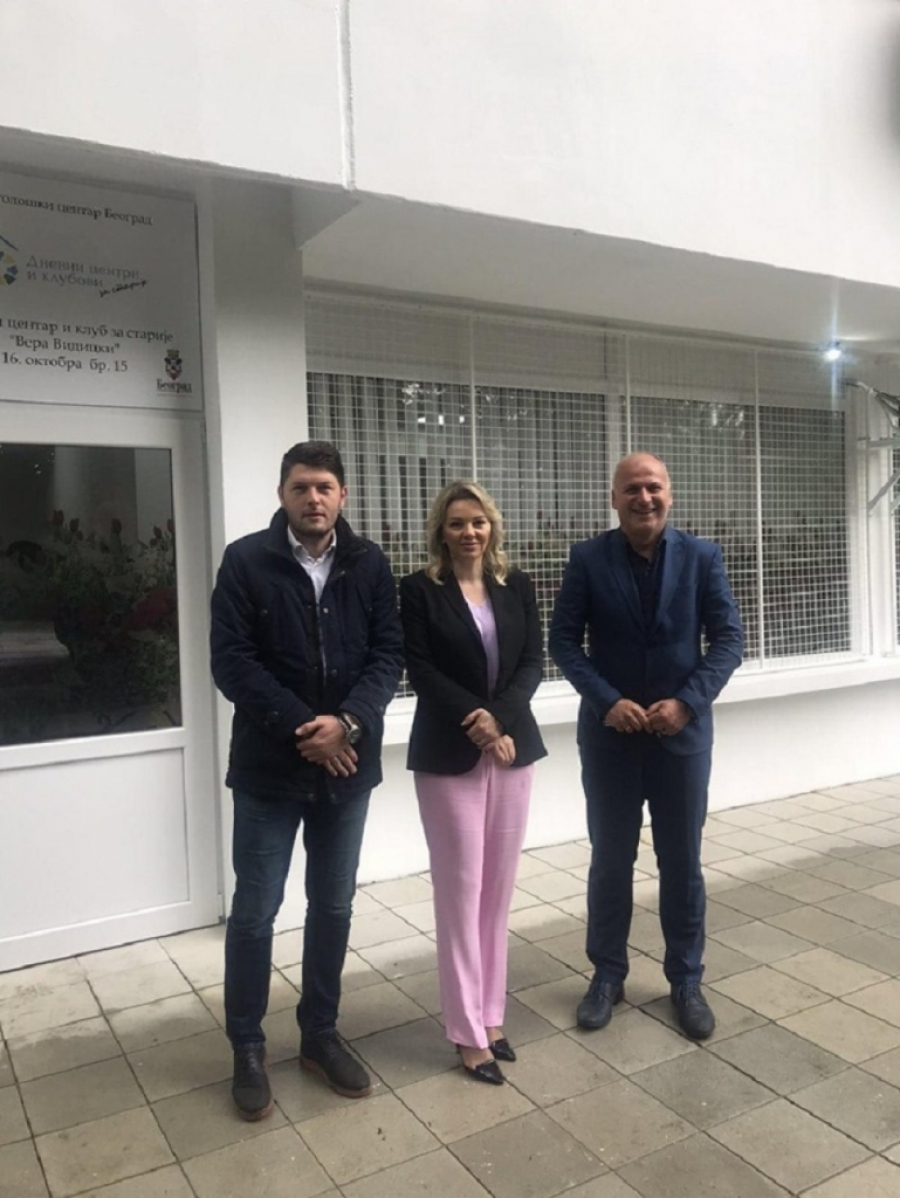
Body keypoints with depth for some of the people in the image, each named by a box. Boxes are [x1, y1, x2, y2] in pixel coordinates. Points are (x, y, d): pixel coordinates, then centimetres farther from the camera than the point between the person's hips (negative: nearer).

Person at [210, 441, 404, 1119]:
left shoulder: (370, 566, 1)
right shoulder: (246, 561, -6)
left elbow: (389, 654, -2)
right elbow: (231, 661, -11)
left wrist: (348, 722, -19)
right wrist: (303, 729, -18)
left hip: (348, 764, 3)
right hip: (269, 765, -2)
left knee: (334, 907, 14)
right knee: (255, 910, 8)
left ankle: (321, 1034, 33)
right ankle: (248, 1048, 27)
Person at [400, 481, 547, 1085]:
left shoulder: (518, 586, 7)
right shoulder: (420, 590, -3)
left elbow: (533, 661, 2)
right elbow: (420, 671, -8)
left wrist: (500, 718, -13)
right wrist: (476, 720, -17)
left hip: (513, 747, 4)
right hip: (448, 755, -3)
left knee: (499, 887, 10)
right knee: (461, 889, 1)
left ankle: (491, 1015, 24)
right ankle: (469, 1033, 13)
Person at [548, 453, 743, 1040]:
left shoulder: (702, 556, -2)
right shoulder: (588, 559, -4)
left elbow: (729, 638, -4)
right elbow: (564, 640, -5)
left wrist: (687, 701, -17)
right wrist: (608, 700, -16)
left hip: (682, 731, 1)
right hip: (609, 733, 0)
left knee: (682, 861, 11)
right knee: (611, 860, 11)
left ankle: (687, 980, 29)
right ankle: (608, 975, 29)